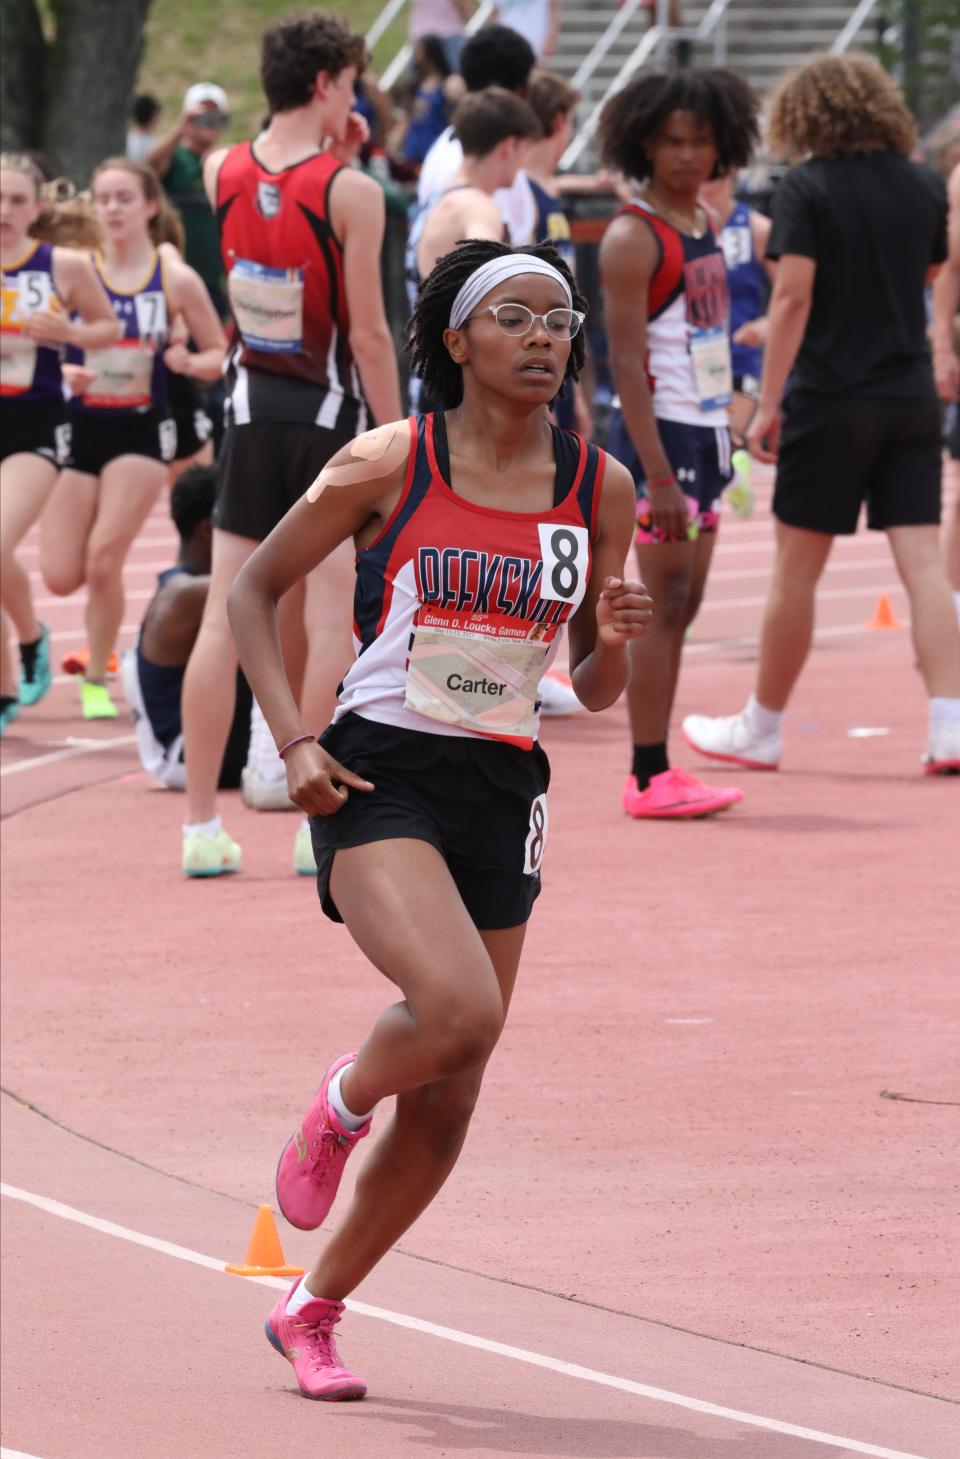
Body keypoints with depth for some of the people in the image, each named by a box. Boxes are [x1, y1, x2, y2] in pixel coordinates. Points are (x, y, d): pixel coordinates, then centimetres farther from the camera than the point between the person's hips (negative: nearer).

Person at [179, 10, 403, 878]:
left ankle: (201, 824, 6)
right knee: (331, 623, -1)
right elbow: (369, 334, -15)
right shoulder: (351, 193, -15)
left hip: (253, 408, 5)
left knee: (226, 619, 5)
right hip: (332, 414, -5)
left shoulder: (223, 174, -1)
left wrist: (326, 145, 11)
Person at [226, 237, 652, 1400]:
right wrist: (293, 741, -8)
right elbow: (254, 591, 3)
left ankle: (312, 1312, 26)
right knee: (461, 1008, -29)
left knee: (446, 1103, 6)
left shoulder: (600, 489, 4)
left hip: (500, 792, 4)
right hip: (378, 778, -4)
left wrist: (614, 640, -11)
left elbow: (595, 692, 12)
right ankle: (337, 1107, 5)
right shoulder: (388, 465, -6)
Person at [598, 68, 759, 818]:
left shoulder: (704, 222, 12)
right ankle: (650, 777, -6)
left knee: (683, 604, 10)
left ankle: (659, 770, 14)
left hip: (708, 432, 9)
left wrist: (725, 442, 17)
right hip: (661, 434, -9)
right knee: (664, 601, -8)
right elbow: (627, 363, -18)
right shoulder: (633, 237, -14)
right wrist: (657, 475, -23)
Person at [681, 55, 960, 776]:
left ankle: (762, 728, 17)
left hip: (831, 399, -4)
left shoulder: (809, 188, -9)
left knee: (797, 569, 6)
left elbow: (794, 293, -15)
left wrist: (768, 403, -13)